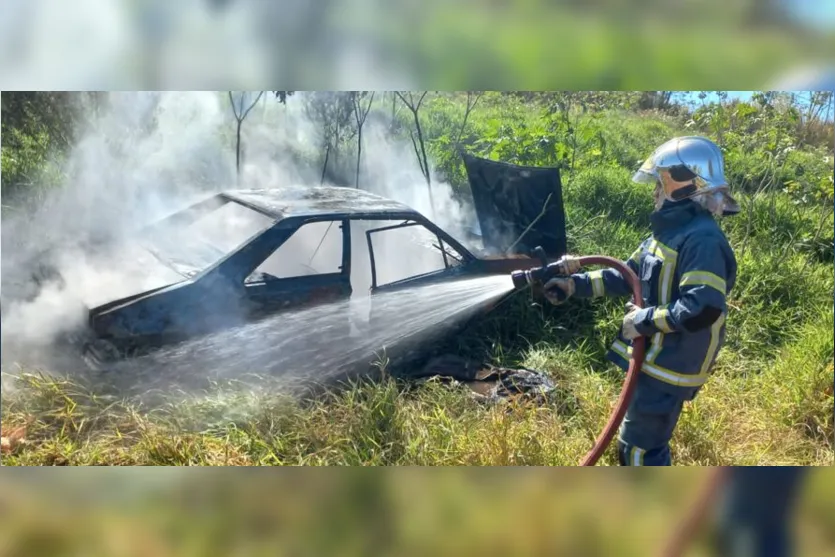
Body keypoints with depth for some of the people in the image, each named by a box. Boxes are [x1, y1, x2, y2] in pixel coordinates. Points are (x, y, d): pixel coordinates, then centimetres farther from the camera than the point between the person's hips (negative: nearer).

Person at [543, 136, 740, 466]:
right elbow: (629, 276, 15)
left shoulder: (703, 239, -23)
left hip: (669, 366, -10)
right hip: (650, 358, 10)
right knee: (631, 442, 24)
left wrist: (645, 320, -22)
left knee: (642, 447, 1)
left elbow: (703, 309, -32)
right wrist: (576, 283, 5)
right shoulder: (668, 231, 10)